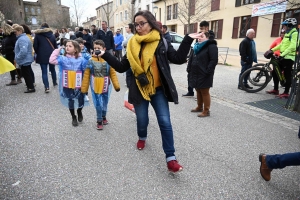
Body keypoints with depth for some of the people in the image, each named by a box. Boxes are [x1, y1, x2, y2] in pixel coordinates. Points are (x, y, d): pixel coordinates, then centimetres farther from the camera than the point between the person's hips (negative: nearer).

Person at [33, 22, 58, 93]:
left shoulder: (38, 35, 1)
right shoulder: (52, 35, 8)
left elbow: (35, 46, -3)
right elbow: (55, 46, 8)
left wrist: (38, 53, 12)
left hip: (42, 56, -2)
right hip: (51, 55, 3)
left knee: (44, 72, -3)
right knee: (52, 69, 19)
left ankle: (47, 87, -11)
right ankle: (54, 83, 32)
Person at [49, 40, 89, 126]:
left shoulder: (81, 59, -6)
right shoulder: (63, 58, -2)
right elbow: (52, 60, -14)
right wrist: (58, 50, -11)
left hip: (78, 85, -1)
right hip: (67, 85, 1)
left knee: (80, 101, 11)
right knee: (70, 101, 14)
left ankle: (79, 112, 46)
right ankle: (73, 117, 37)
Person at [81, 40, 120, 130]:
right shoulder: (91, 61, -7)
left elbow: (113, 74, -3)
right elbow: (86, 76, -3)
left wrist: (116, 85, -5)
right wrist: (84, 89, -2)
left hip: (106, 87, 1)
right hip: (95, 87, -1)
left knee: (104, 104, 16)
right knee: (98, 105, 1)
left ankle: (104, 117, 41)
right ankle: (99, 121, 22)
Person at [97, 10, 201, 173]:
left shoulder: (161, 42, -2)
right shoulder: (132, 45, 3)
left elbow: (178, 59, -9)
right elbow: (121, 67, 5)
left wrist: (187, 40, -17)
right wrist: (105, 56, -1)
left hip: (158, 90, -1)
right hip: (139, 90, 2)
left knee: (165, 122, -4)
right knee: (142, 121, 12)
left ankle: (170, 158, 5)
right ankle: (142, 138, 48)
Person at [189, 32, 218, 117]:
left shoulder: (211, 46, -10)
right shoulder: (197, 46, 17)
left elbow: (214, 60, -19)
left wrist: (207, 72, -23)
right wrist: (191, 70, 14)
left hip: (204, 75, -8)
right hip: (196, 74, 8)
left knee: (204, 92, -2)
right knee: (198, 91, 16)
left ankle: (206, 110, 7)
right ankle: (199, 107, 30)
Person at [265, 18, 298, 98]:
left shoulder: (294, 33, -11)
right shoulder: (287, 33, 18)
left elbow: (292, 47, -23)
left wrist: (282, 54, -30)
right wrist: (272, 50, 14)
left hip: (289, 58, -9)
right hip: (283, 57, 9)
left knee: (287, 75, -4)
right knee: (275, 72, 9)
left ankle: (286, 93, 3)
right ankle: (275, 90, 18)